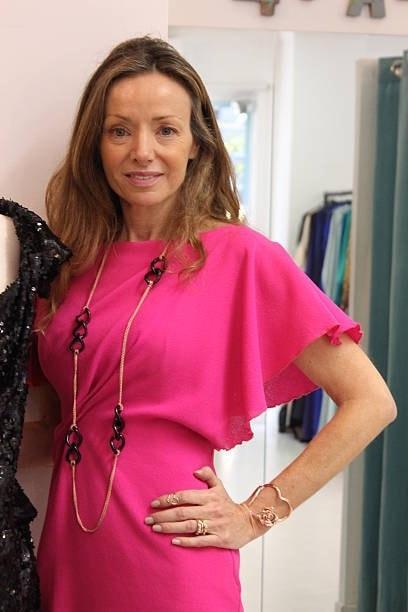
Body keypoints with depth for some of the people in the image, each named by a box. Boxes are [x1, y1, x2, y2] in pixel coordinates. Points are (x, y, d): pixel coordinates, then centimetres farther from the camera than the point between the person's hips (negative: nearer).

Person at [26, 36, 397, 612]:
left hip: (171, 556, -4)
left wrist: (257, 514, -9)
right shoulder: (77, 259, 5)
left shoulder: (241, 256, -10)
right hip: (68, 549, 5)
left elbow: (371, 403, -10)